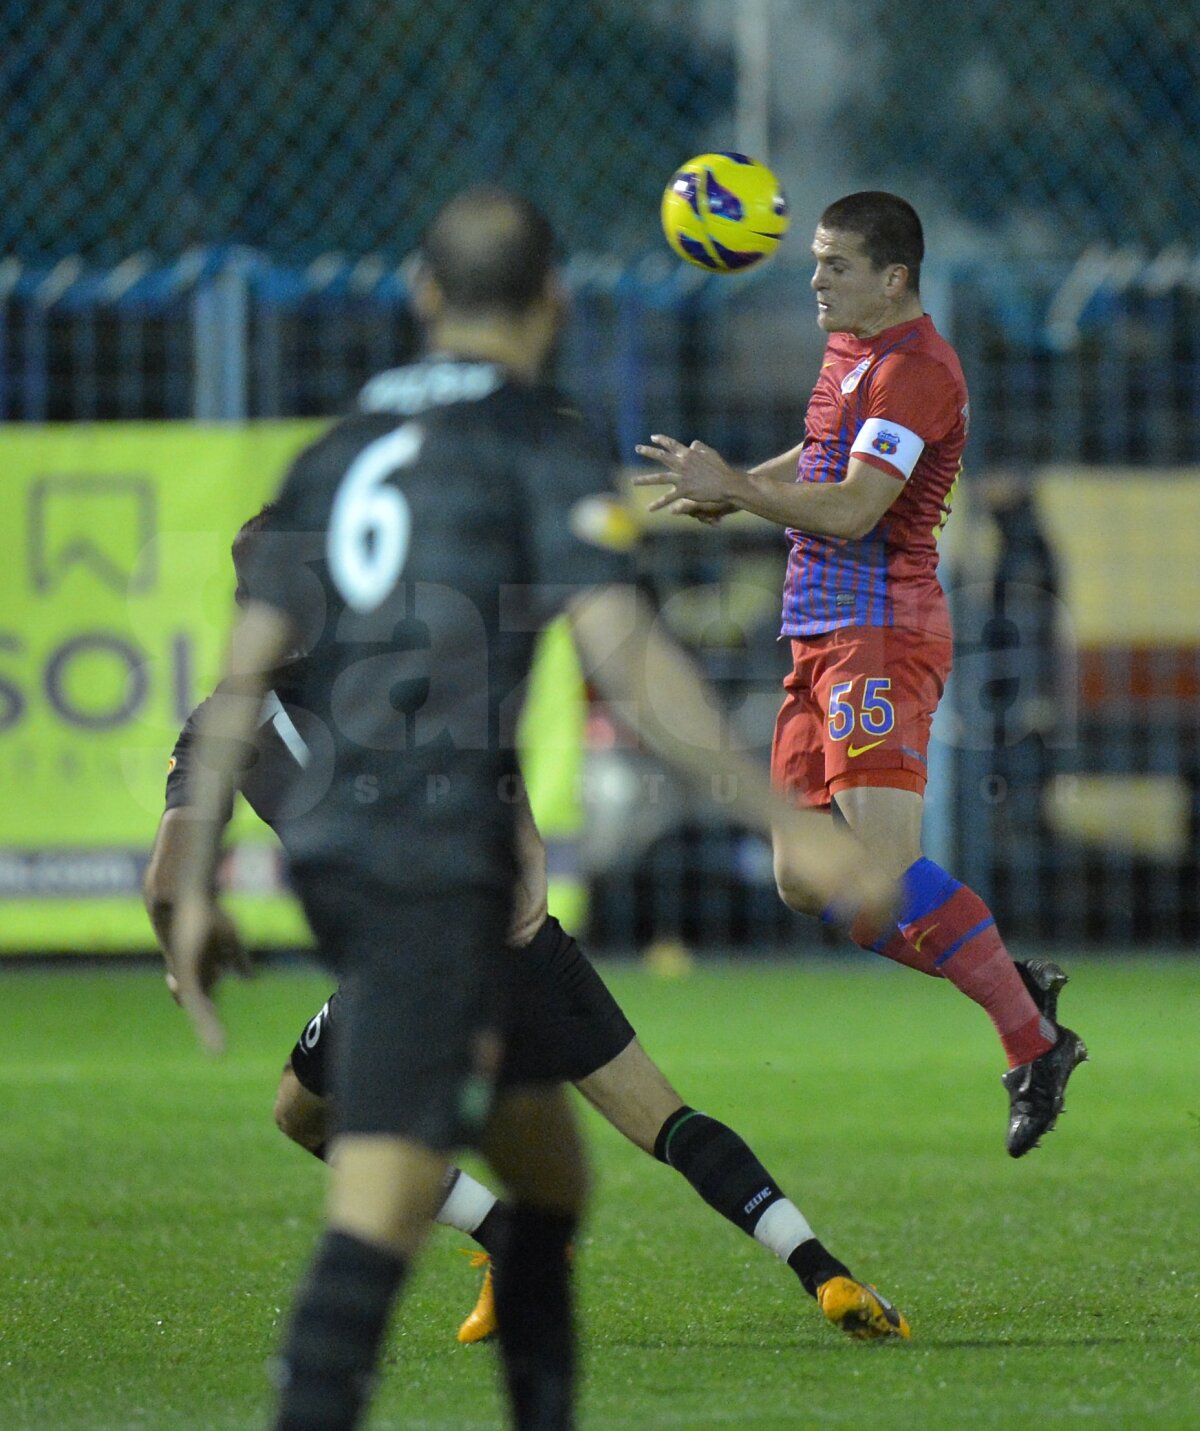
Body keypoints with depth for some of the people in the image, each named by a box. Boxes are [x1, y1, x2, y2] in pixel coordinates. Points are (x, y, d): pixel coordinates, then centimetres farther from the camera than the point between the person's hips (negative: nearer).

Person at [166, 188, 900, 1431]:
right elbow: (626, 663, -15)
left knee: (546, 1168, 19)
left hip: (327, 854, 7)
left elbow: (241, 682, 13)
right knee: (380, 1210, -14)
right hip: (439, 866, -7)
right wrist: (791, 829, -16)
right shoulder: (540, 450, -2)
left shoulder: (341, 451, 17)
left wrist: (196, 888, 16)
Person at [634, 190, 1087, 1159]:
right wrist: (730, 489, 21)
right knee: (805, 881, 4)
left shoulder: (915, 368, -13)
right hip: (823, 639, 10)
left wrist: (730, 488, -15)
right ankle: (1013, 986, 11)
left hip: (881, 634, -10)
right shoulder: (850, 351, 18)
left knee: (885, 867, -21)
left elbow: (852, 510, -21)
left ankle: (1034, 1042, -13)